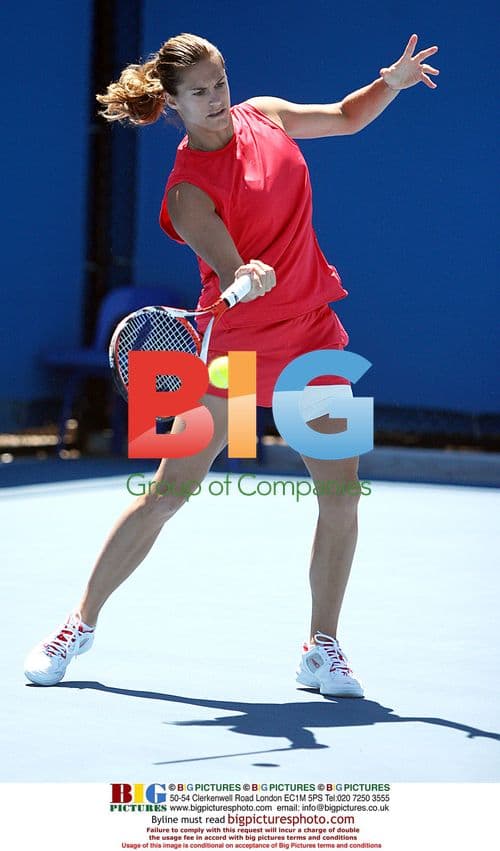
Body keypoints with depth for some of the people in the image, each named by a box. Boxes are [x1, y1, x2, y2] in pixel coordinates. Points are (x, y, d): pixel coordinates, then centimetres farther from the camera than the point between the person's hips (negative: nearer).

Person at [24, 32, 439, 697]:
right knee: (166, 495, -2)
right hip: (235, 345, -5)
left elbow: (345, 117, 19)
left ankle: (322, 650, 10)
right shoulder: (189, 189, -17)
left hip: (313, 338, 5)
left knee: (342, 493, -3)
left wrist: (391, 83, 3)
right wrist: (247, 278, -50)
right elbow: (230, 273, -28)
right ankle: (80, 625, 12)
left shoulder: (263, 115, 2)